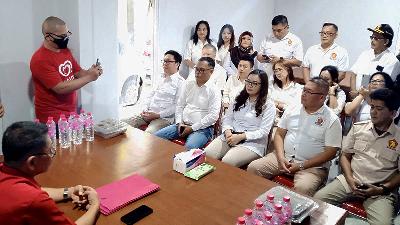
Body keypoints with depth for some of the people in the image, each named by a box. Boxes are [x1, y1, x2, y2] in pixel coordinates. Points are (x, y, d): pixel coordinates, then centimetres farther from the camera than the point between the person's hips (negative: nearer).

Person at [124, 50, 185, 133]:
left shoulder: (180, 82, -5)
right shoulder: (162, 79, 20)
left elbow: (177, 106, -13)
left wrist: (158, 115, -17)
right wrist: (145, 110, 5)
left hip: (164, 117, -7)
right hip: (148, 114, 8)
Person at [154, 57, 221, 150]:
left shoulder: (214, 90, -5)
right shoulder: (188, 84, 13)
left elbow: (213, 116, -12)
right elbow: (180, 105, 17)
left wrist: (192, 128, -13)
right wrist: (179, 123, 0)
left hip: (202, 128, -6)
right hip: (182, 125, 6)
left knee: (189, 148, -37)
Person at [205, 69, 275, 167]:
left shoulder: (268, 105, 0)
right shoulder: (239, 99, 16)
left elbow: (263, 132, -7)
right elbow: (227, 118, 14)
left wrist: (240, 137, -16)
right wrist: (228, 131, -8)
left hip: (252, 143, -4)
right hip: (229, 138, 5)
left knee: (226, 162, -31)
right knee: (206, 155, -21)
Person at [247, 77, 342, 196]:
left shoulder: (332, 120, -6)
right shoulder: (292, 110, 8)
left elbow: (330, 152, -8)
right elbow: (279, 134, 10)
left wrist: (301, 166, -14)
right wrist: (281, 158, -7)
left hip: (312, 165, -4)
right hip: (284, 157, 5)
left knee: (303, 188, -34)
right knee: (253, 168, -13)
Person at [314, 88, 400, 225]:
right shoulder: (358, 128, 7)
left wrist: (382, 189, -11)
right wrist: (350, 179, -5)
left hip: (381, 191, -2)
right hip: (350, 180, 3)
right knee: (318, 199, -17)